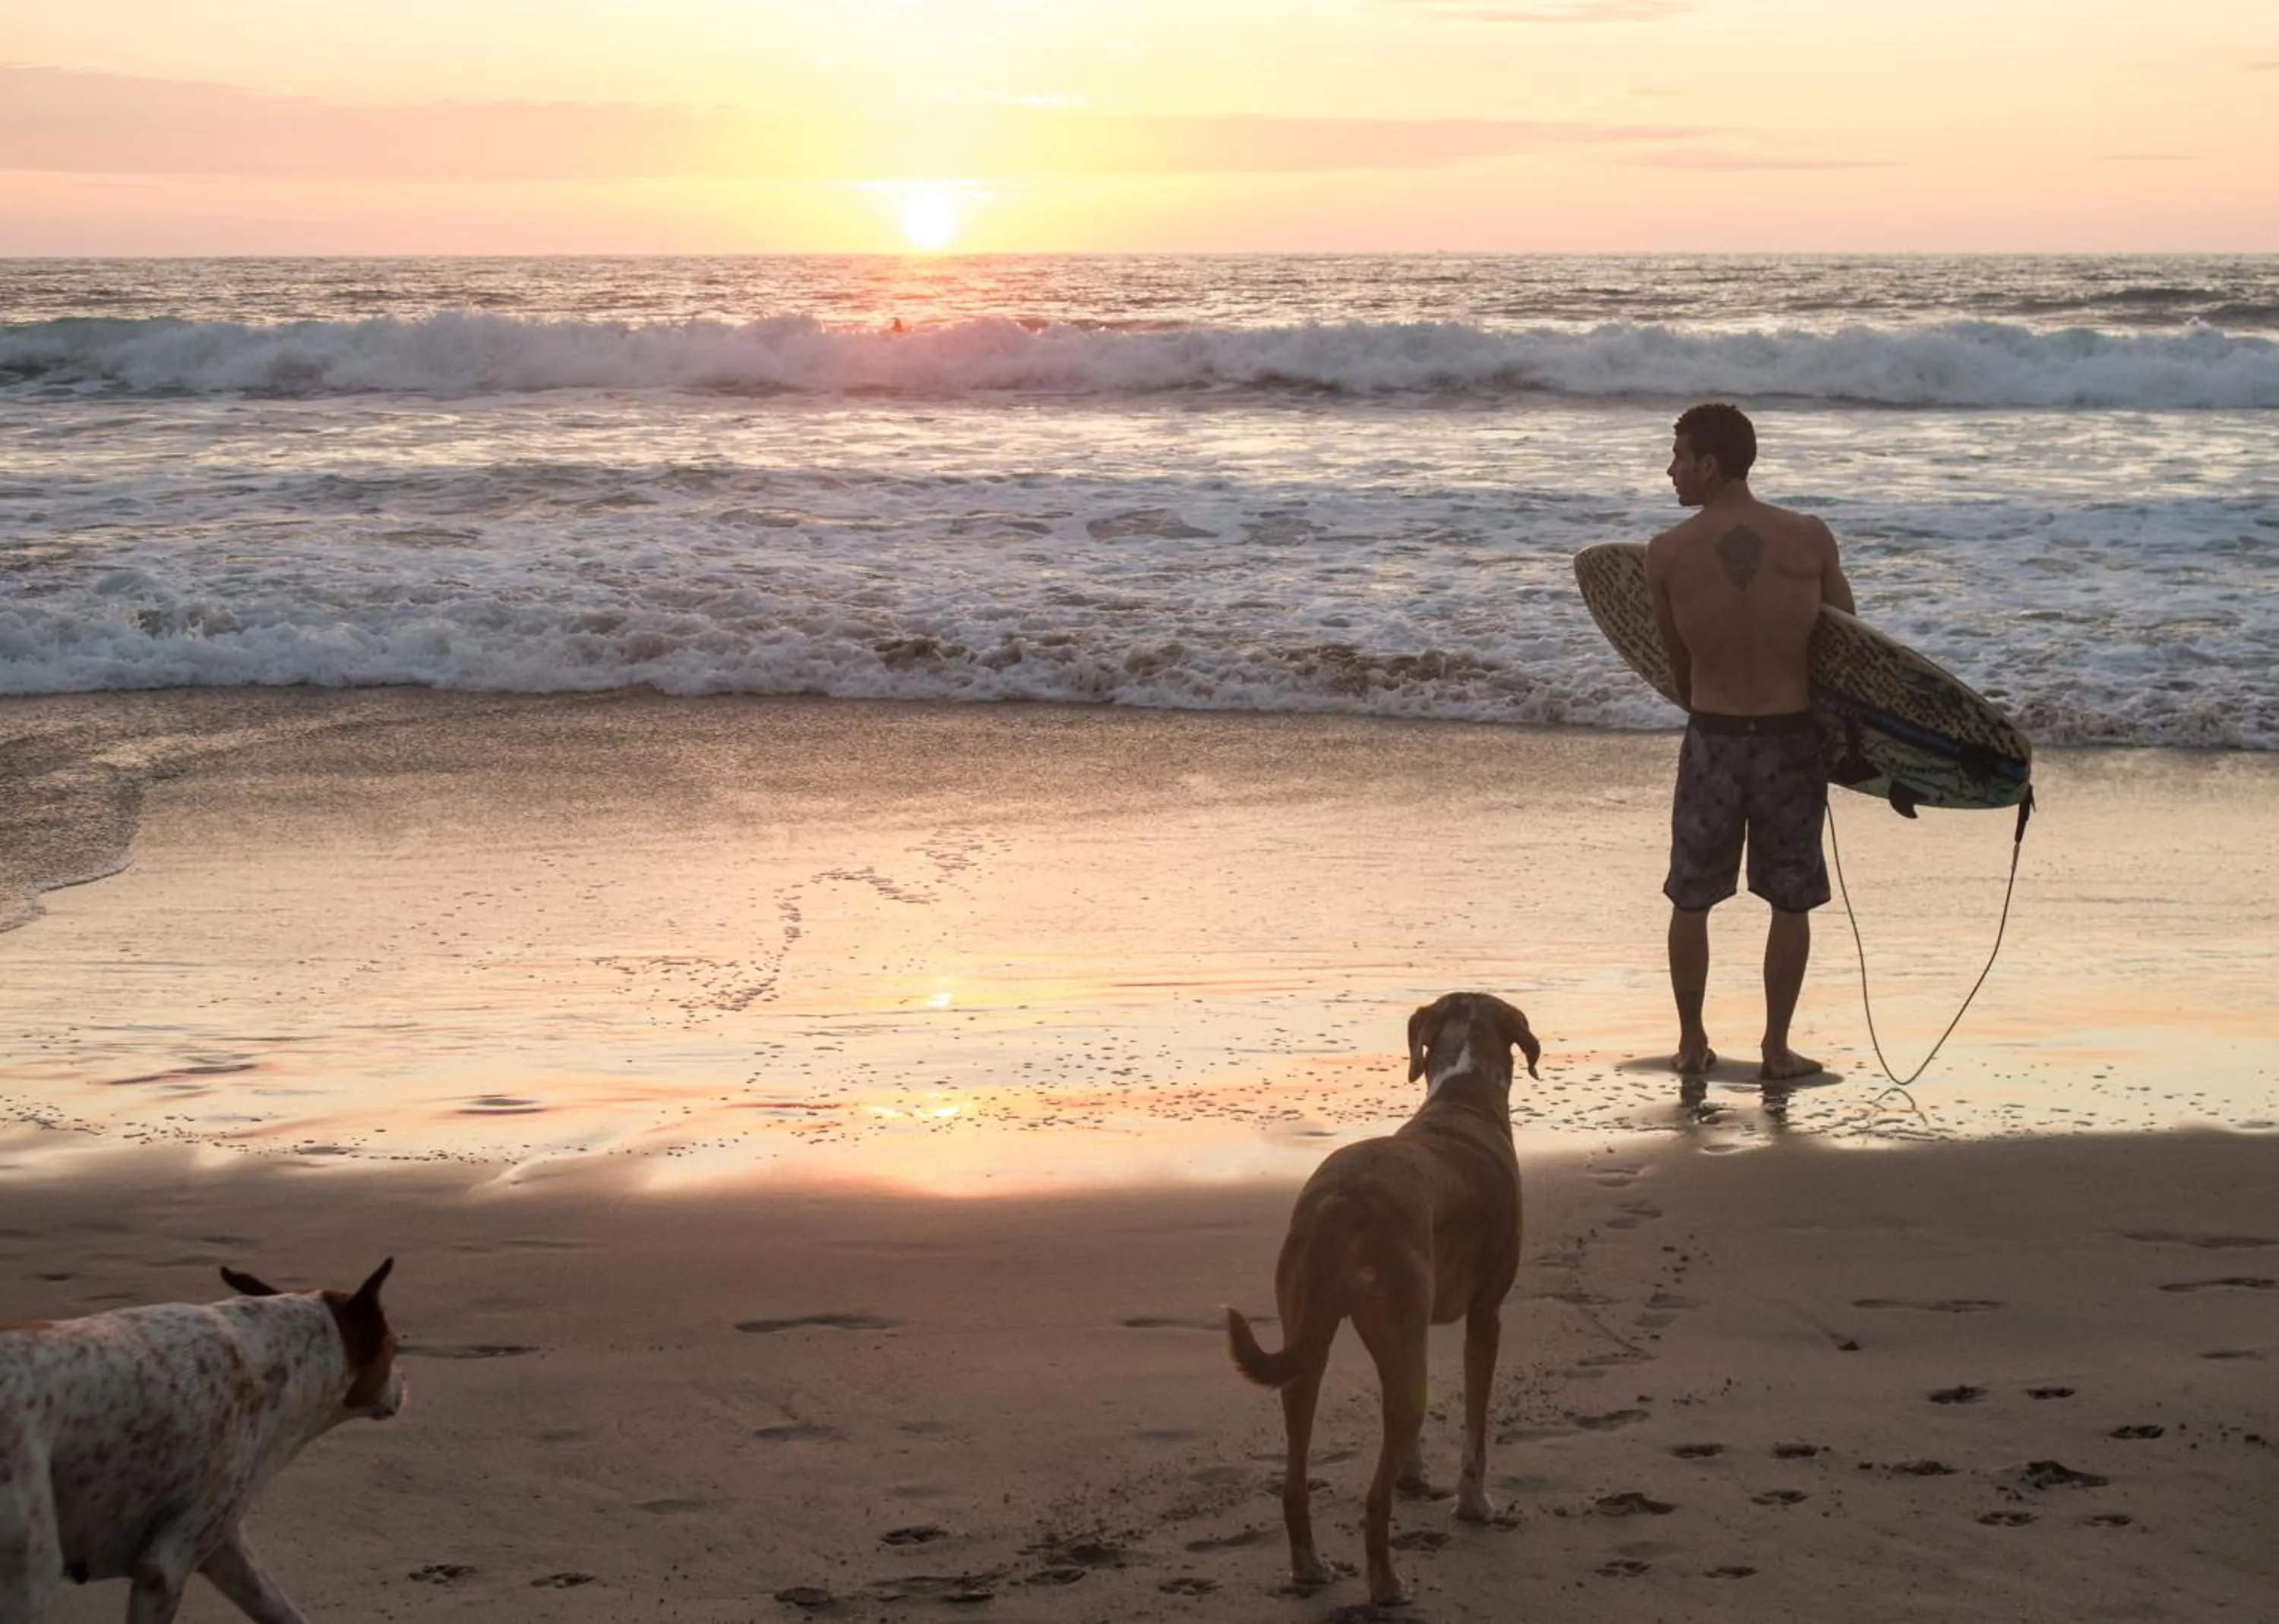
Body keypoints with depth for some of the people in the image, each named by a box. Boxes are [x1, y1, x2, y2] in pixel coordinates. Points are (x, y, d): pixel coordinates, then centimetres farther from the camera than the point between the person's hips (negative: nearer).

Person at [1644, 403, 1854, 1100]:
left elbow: (1676, 662, 2)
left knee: (1691, 898, 17)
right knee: (1790, 902, 14)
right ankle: (1776, 1054, 20)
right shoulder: (1811, 539, -8)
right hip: (1792, 737, 0)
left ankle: (1692, 1046, 26)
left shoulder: (1667, 554, -10)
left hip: (1711, 738, 0)